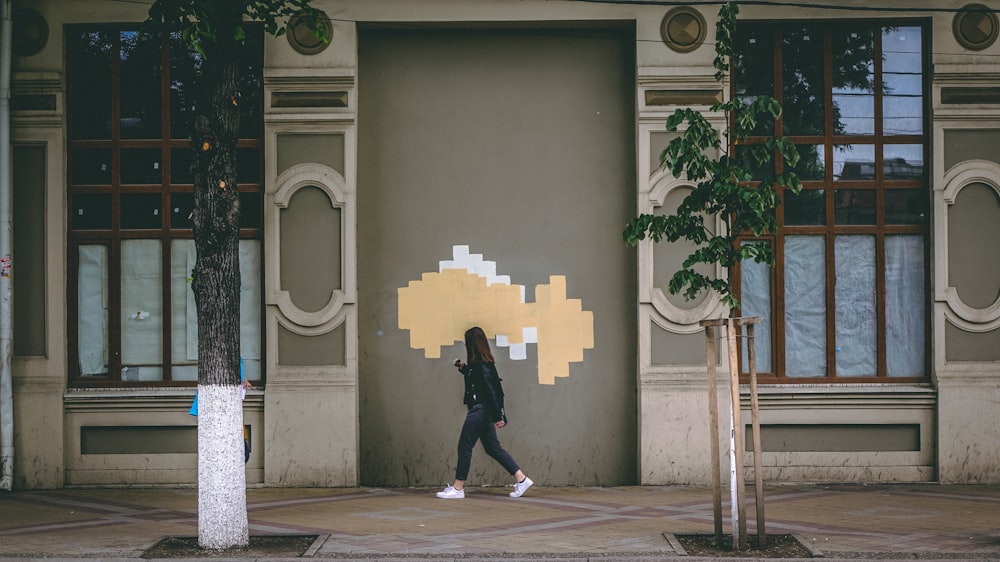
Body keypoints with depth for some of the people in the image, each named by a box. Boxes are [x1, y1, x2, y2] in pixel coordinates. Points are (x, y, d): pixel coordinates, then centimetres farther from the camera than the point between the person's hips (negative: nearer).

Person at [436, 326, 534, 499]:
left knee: (465, 447, -2)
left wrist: (497, 417, -21)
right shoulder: (484, 363, 11)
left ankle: (458, 488, 5)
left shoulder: (481, 365, -17)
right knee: (493, 448, 12)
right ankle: (521, 479, 11)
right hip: (483, 411, 10)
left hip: (479, 410, -10)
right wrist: (463, 368, 22)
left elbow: (491, 390, -21)